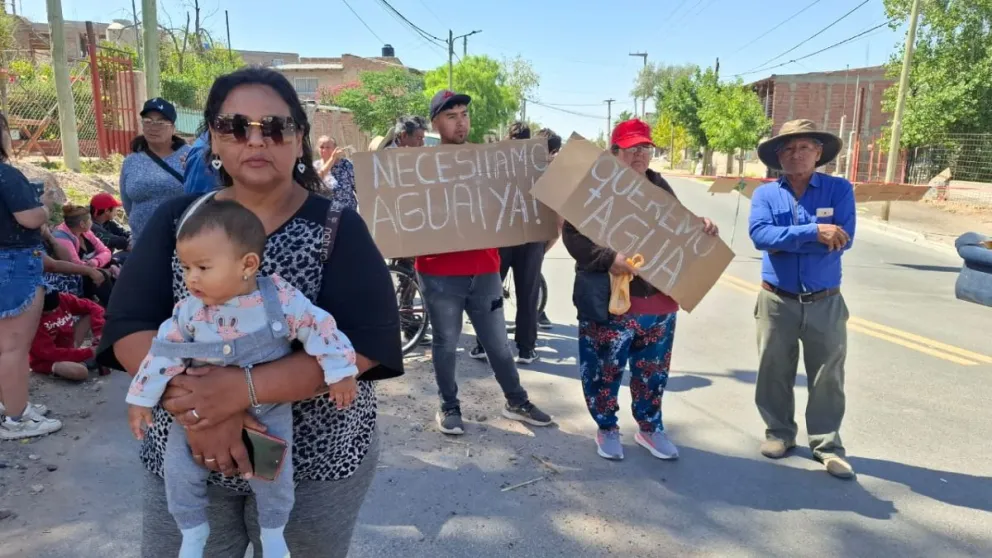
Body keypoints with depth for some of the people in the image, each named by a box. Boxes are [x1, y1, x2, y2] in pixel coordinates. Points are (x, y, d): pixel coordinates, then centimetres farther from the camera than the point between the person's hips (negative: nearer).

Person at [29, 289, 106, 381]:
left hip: (67, 348, 7)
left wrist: (98, 333, -23)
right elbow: (50, 353, -27)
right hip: (46, 359, -7)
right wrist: (88, 352, -29)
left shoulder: (62, 299, -12)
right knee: (80, 372, -38)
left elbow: (93, 308, -7)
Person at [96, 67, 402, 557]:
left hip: (316, 462, -1)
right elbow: (128, 327, -6)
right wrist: (197, 408, -23)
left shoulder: (338, 228, -8)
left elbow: (366, 342, -18)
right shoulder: (176, 220, 0)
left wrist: (243, 389, -28)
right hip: (184, 457, 2)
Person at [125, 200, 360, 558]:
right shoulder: (190, 311, -12)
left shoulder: (282, 300, -21)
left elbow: (320, 329, -15)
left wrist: (340, 373, -16)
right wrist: (141, 398, 0)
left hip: (269, 409, -2)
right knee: (178, 465, -1)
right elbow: (164, 351, -3)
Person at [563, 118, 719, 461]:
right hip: (609, 299, -5)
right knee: (604, 369, 7)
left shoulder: (660, 187, 12)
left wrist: (700, 227, 1)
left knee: (653, 369, 17)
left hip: (659, 298, 6)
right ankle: (607, 428, 29)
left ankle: (650, 428, 36)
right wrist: (608, 258, -28)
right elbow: (573, 235, -15)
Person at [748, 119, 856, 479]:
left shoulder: (840, 189, -3)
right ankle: (779, 432, 29)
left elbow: (843, 239, -17)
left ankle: (827, 444, 21)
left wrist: (785, 242, -18)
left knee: (827, 377, 8)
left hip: (825, 302, 0)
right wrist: (813, 232, -27)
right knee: (774, 372, 12)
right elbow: (760, 235, -19)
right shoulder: (765, 194, -2)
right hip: (777, 301, 1)